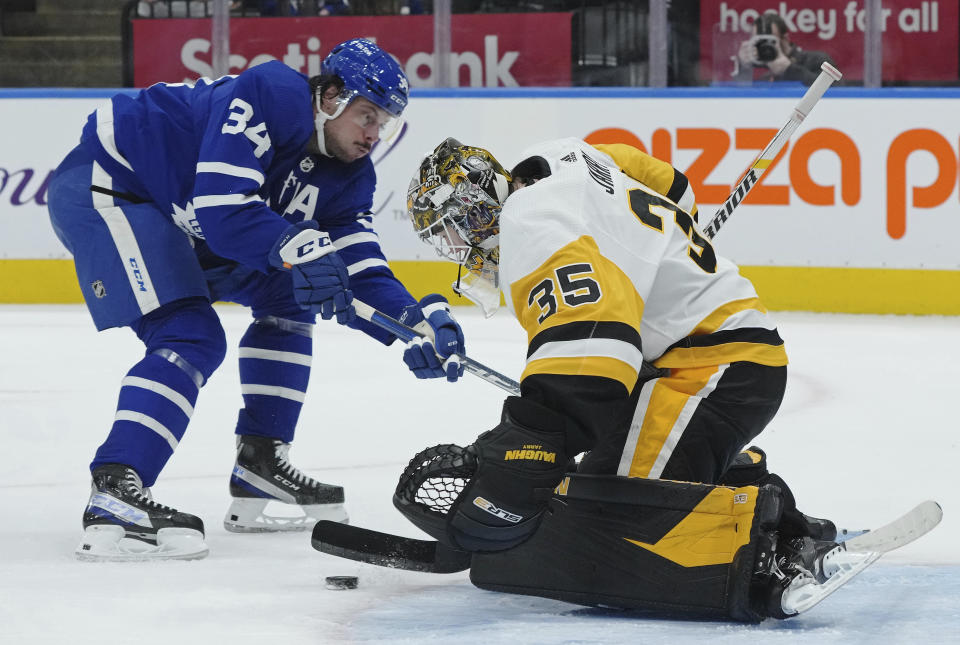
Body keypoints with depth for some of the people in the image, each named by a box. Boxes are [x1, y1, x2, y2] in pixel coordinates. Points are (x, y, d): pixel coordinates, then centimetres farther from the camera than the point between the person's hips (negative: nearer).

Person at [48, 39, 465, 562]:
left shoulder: (350, 176, 4)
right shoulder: (272, 96, -23)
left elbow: (356, 269, -2)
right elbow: (220, 206, -32)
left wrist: (416, 320, -18)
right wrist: (297, 247, -42)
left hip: (176, 221, 11)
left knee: (287, 297, 13)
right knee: (192, 337, -24)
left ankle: (259, 470, 14)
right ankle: (112, 498, -35)